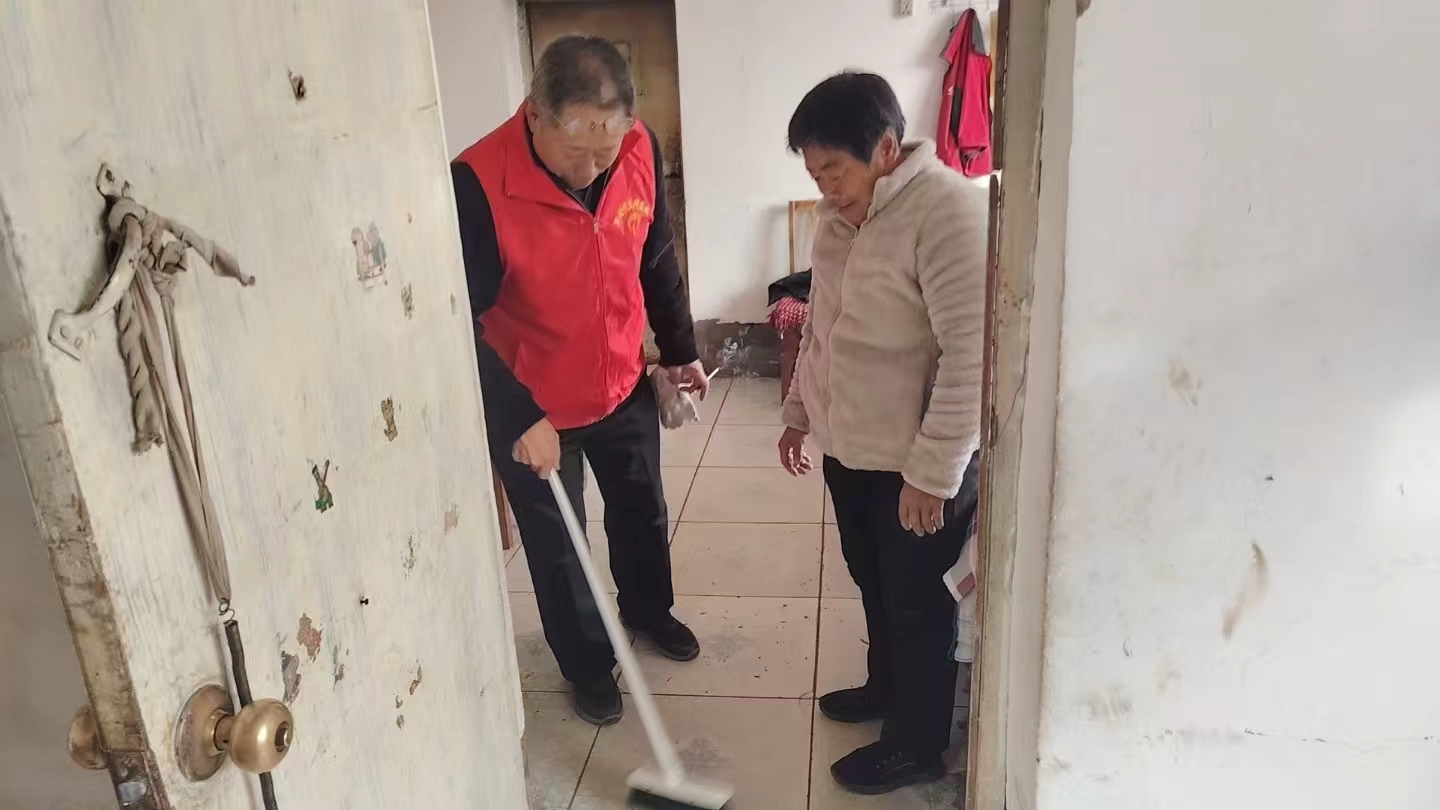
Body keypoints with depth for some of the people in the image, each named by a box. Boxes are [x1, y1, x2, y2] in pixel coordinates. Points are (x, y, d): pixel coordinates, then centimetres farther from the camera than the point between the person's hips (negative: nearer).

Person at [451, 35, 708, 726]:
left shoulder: (640, 151, -15)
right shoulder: (478, 184, -30)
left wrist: (680, 350, 10)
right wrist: (522, 417, -27)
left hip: (624, 387, 4)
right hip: (529, 409, -4)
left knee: (643, 514, 24)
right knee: (556, 547, 14)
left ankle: (648, 609, 53)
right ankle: (588, 664, 39)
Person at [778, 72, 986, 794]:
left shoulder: (947, 211, -23)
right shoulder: (841, 213, 4)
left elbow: (972, 355, -25)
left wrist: (933, 472, -23)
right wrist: (798, 412, 19)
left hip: (915, 461, -8)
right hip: (847, 446, 8)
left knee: (918, 603, 9)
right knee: (872, 583, 24)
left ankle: (918, 747, 28)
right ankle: (887, 686, 47)